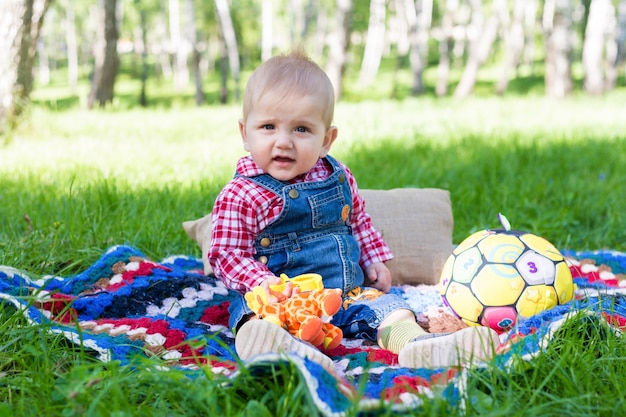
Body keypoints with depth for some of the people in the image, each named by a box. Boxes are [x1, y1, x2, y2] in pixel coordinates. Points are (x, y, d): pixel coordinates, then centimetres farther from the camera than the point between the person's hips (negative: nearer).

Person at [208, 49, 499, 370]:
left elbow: (358, 222, 24)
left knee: (390, 307, -15)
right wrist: (262, 282, -24)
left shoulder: (338, 178, 9)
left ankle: (417, 343, -42)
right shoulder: (239, 196, -8)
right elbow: (226, 254, -9)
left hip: (349, 292, 6)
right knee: (256, 316, -34)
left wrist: (374, 261, 13)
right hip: (281, 298, -5)